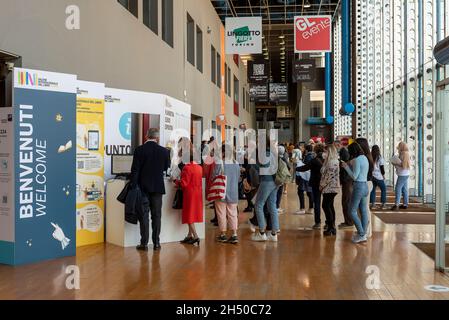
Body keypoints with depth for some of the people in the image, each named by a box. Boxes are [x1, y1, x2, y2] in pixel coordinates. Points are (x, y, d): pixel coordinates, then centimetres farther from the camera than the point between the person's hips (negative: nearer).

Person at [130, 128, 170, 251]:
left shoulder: (139, 150, -8)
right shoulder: (164, 151, -3)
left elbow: (135, 170, -10)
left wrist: (133, 186, -5)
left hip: (143, 187, -1)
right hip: (158, 187, 2)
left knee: (144, 215, 4)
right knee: (156, 216, 8)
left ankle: (144, 243, 6)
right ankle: (156, 243, 11)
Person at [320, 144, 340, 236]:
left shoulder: (333, 162, -17)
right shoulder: (329, 161, 15)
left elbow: (329, 176, -22)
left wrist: (322, 185, -12)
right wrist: (322, 185, 11)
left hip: (330, 188, -10)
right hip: (329, 188, 10)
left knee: (326, 206, -8)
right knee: (330, 206, 12)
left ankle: (331, 228, -4)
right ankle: (332, 227, 18)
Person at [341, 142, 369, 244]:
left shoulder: (357, 160, -15)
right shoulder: (365, 158, 12)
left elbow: (354, 176, -16)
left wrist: (346, 167, -9)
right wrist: (349, 165, 13)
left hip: (359, 186, -9)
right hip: (365, 185, 9)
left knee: (353, 211, -3)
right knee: (363, 211, 11)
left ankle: (361, 234, -4)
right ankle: (363, 233, 16)